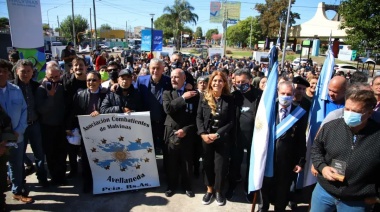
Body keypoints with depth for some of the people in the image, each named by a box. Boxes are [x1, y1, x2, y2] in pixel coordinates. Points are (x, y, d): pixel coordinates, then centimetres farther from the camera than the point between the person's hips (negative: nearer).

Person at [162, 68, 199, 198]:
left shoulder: (194, 94, 0)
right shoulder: (167, 93, 5)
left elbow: (197, 116, -3)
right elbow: (167, 108, -15)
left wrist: (186, 129, -13)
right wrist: (183, 98, -14)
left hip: (187, 134, -1)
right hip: (171, 134, 1)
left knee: (187, 162, 12)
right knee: (171, 162, 11)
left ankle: (187, 186, 34)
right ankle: (172, 185, 33)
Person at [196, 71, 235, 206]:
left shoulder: (229, 100, -3)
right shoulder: (204, 98, 1)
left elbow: (231, 121, -6)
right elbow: (199, 118, 0)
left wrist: (217, 134, -15)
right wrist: (203, 133, -14)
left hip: (222, 138, -1)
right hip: (206, 137, 2)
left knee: (220, 165, 7)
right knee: (207, 164, 13)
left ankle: (218, 191, 29)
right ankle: (209, 190, 32)